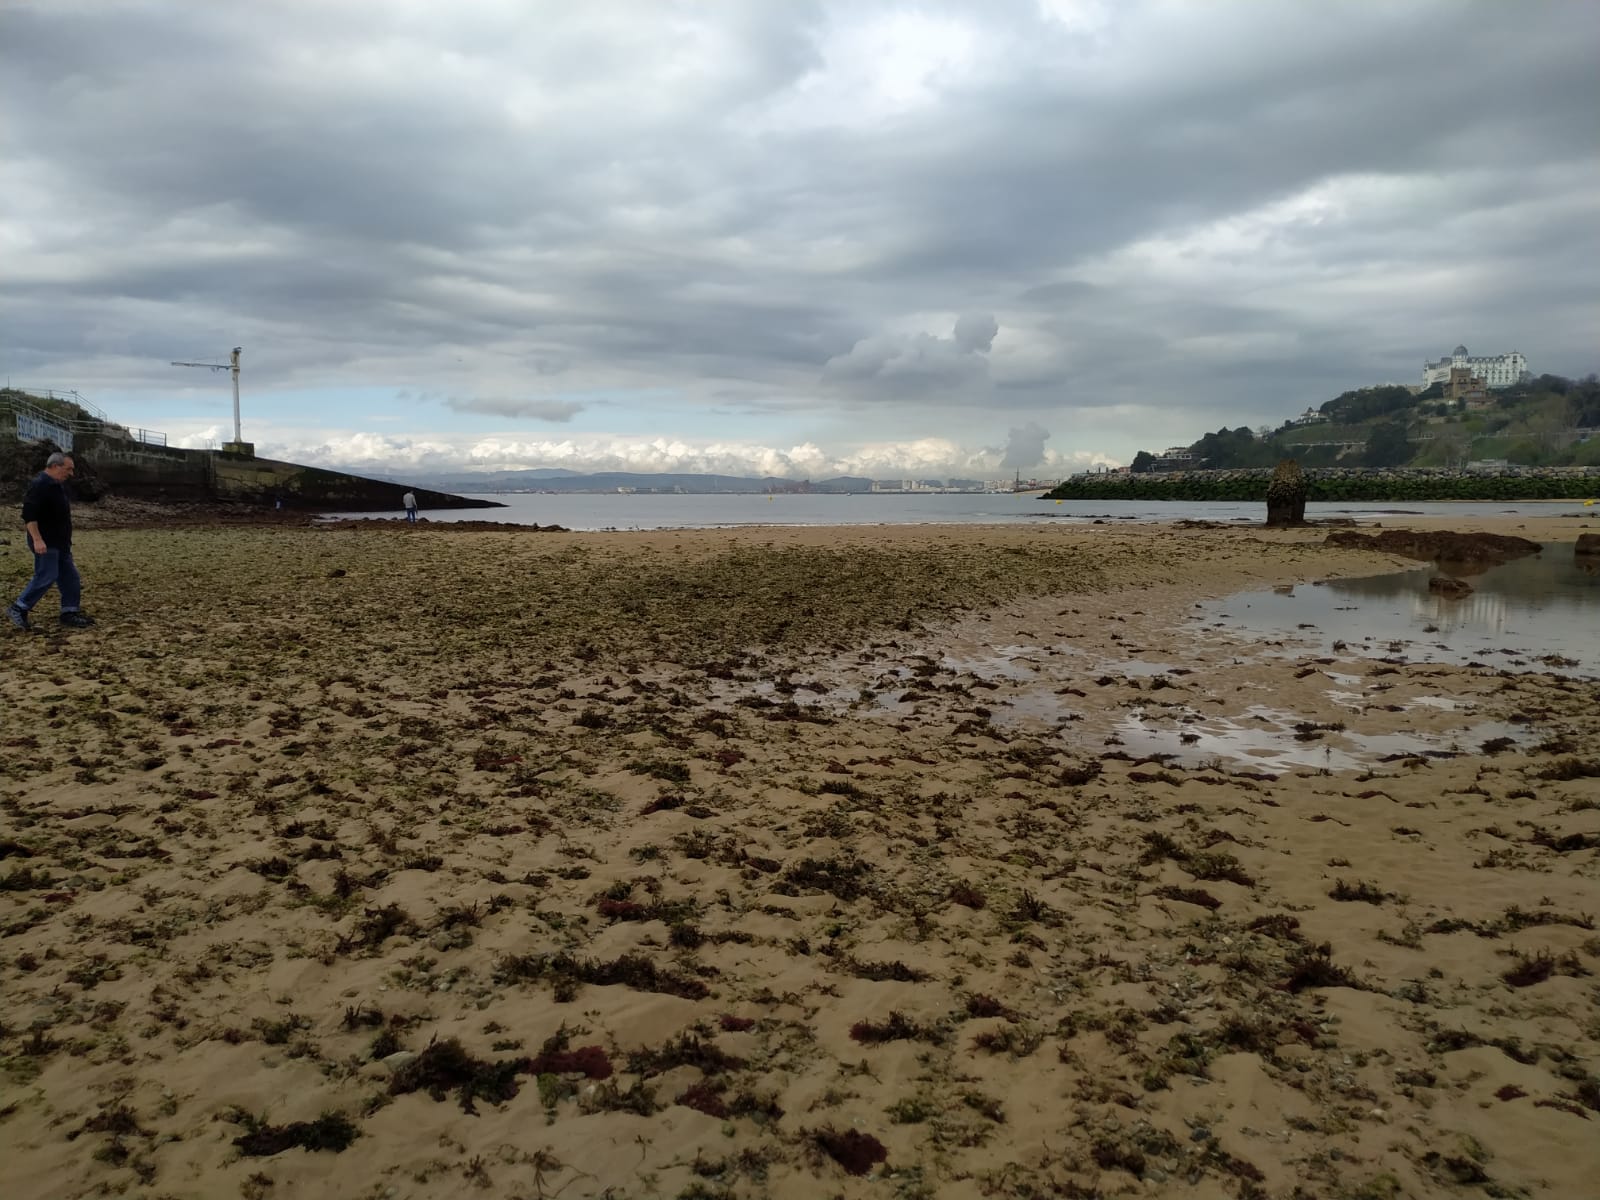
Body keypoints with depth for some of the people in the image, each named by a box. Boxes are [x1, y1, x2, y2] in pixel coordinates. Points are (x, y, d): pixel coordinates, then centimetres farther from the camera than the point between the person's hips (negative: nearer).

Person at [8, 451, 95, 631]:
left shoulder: (58, 486, 15)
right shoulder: (39, 486, -17)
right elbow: (29, 514, -24)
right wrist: (37, 539, -29)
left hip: (60, 542, 10)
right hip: (46, 543, -10)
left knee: (70, 577, 9)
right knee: (46, 578, -9)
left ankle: (70, 612, 14)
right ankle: (18, 609, 2)